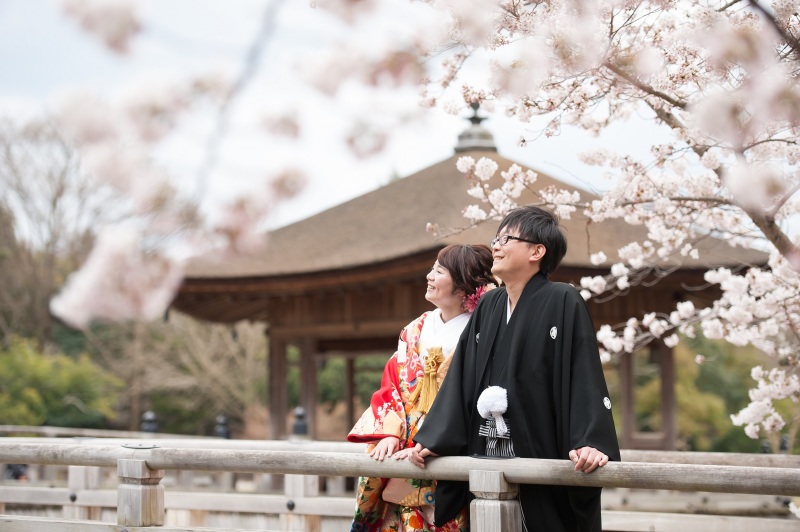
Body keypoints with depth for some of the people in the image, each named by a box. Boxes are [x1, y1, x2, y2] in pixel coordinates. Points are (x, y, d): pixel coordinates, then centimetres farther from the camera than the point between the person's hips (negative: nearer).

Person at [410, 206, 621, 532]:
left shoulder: (562, 303, -7)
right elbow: (460, 378, 12)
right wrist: (431, 441, 5)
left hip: (543, 460, -6)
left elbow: (584, 375, -15)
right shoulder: (488, 307, 12)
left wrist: (591, 443, -28)